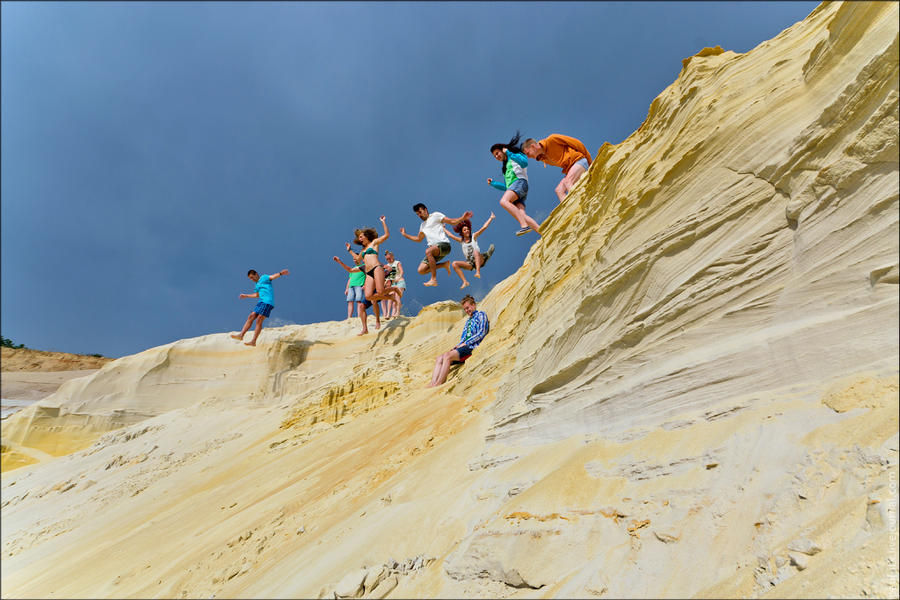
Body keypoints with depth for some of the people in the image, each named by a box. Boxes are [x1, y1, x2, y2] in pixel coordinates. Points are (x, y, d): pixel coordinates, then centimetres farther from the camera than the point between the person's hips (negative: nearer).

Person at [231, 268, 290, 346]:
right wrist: (246, 296, 46)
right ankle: (241, 335, 0)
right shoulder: (257, 284, 26)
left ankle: (253, 341, -11)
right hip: (261, 302, 9)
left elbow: (273, 276, -16)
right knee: (251, 317, 1)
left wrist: (280, 273, -35)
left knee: (259, 320, -11)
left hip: (267, 302, -9)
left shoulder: (264, 278, 2)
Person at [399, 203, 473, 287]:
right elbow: (418, 239, 41)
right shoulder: (422, 225, 28)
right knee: (421, 270, -8)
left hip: (444, 244, -7)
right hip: (433, 249, 7)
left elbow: (452, 222, 1)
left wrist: (463, 218, -15)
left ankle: (434, 279, -35)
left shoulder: (435, 215, 8)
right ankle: (444, 265, 7)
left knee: (428, 251, -39)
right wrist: (405, 235, 38)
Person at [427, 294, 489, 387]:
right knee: (440, 357, -10)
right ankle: (432, 383, -24)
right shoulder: (468, 320, 29)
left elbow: (482, 333, -8)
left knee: (447, 355, -29)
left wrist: (465, 343, -10)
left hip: (472, 347, -8)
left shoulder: (481, 314, 5)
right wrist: (457, 346, 3)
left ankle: (438, 384, -32)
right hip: (464, 346, 8)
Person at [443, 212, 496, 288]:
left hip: (479, 260, -4)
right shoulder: (461, 240, 12)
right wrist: (443, 228, 27)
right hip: (470, 263, 4)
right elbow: (450, 235, 18)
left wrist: (491, 218, -1)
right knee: (454, 264, -13)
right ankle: (465, 282, -20)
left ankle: (478, 272, -48)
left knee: (476, 251, -35)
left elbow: (484, 227, 1)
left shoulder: (473, 236, 5)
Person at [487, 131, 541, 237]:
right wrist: (493, 183, 31)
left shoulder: (515, 155, 18)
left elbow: (524, 163, -6)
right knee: (522, 215, -20)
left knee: (503, 201, -35)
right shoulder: (505, 167, 38)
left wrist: (509, 153, -4)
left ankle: (525, 225, -48)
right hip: (511, 188, 7)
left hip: (519, 182, -7)